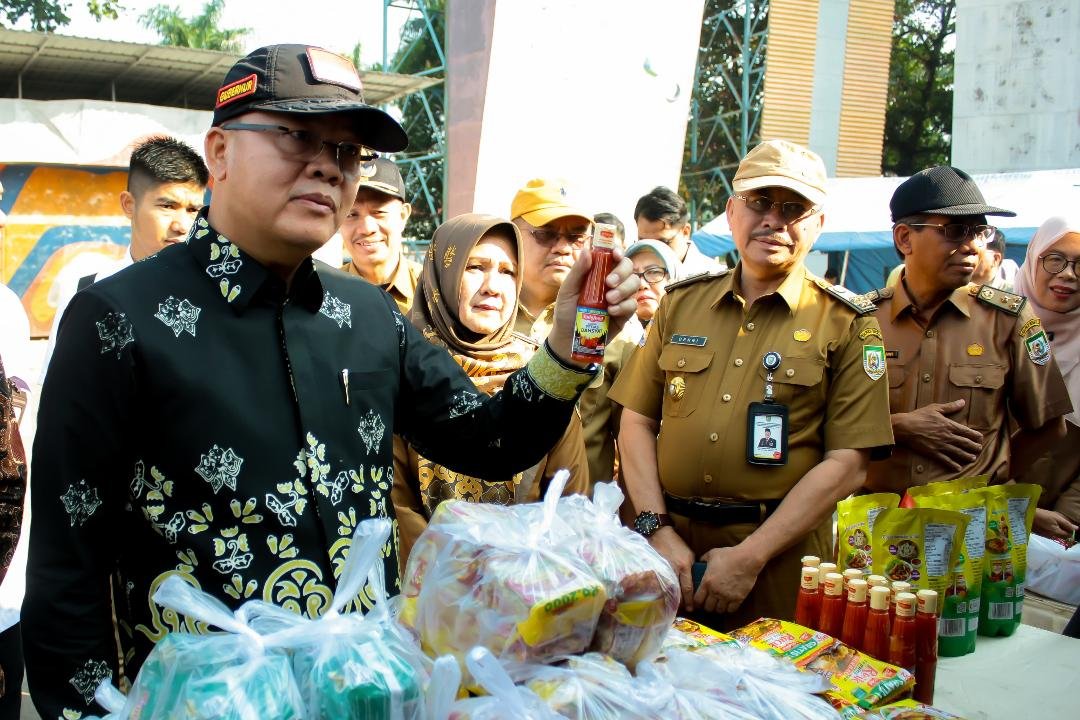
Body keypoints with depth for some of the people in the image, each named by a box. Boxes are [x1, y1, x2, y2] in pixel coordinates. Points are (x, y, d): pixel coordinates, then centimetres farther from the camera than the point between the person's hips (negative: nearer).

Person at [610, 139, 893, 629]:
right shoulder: (681, 303, 8)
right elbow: (637, 423, 5)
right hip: (669, 545, 3)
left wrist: (751, 556, -14)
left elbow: (846, 464, -8)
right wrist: (658, 530, -7)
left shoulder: (846, 326, -1)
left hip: (778, 553, -2)